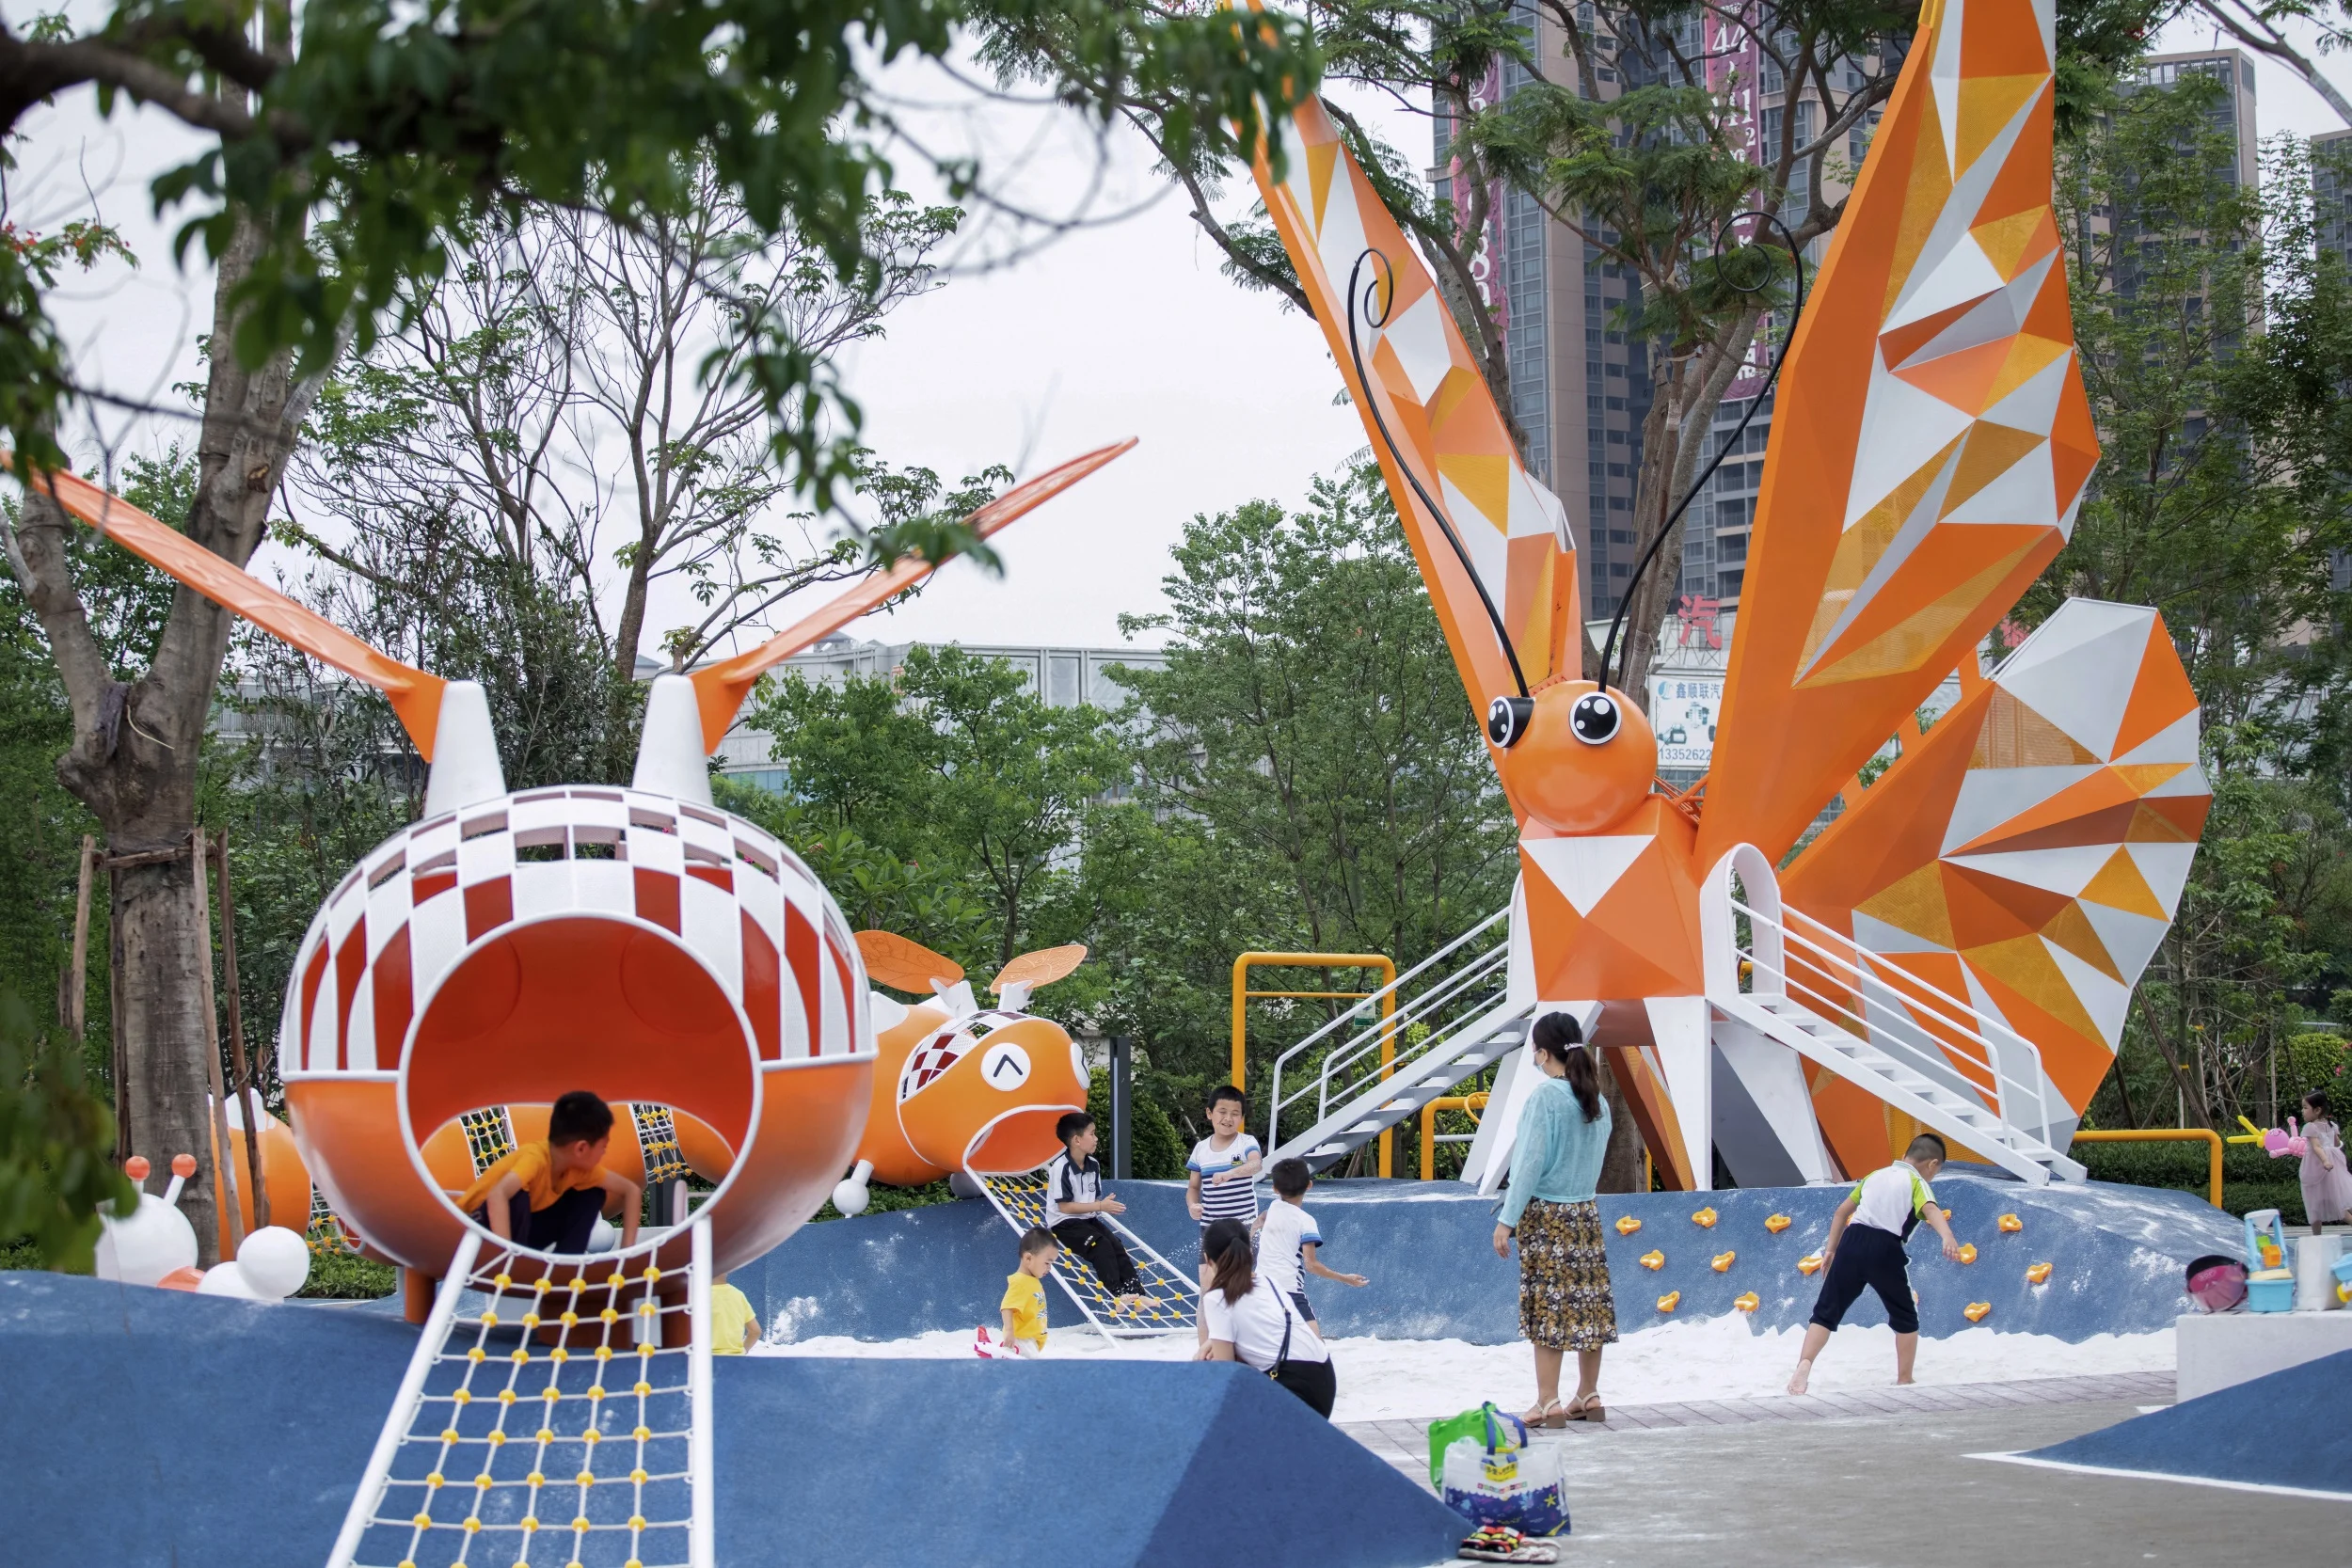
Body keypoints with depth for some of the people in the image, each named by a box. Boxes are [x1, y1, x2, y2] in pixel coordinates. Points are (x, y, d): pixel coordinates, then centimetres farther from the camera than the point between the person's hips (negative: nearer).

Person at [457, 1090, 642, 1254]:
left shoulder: (580, 1167, -9)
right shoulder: (535, 1158, -32)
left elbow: (631, 1190, 1)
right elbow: (497, 1195, -50)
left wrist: (627, 1248, -10)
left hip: (521, 1226, 7)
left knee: (593, 1195, -4)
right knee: (516, 1198, -38)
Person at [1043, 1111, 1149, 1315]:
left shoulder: (1093, 1165, 5)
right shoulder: (1061, 1168, -18)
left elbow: (1095, 1199, 12)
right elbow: (1064, 1207, -20)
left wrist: (1106, 1205, -12)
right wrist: (1100, 1206, -21)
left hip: (1087, 1220, 7)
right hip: (1064, 1224, -7)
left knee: (1116, 1245, -13)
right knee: (1101, 1246, -25)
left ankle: (1135, 1293, -19)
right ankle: (1117, 1294, -27)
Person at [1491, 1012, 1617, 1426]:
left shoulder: (1545, 1096, -14)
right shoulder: (1596, 1100, 7)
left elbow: (1531, 1163, -16)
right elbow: (1595, 1159, 12)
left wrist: (1507, 1220, -13)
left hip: (1546, 1215, -7)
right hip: (1587, 1212, 7)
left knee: (1547, 1309, -4)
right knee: (1589, 1306, 10)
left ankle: (1548, 1404, -4)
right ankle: (1589, 1396, 16)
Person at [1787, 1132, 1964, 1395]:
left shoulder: (1875, 1175, 24)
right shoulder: (1917, 1183, 7)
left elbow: (1842, 1211, 27)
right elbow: (1931, 1210, -16)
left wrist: (1830, 1250, 33)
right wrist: (1948, 1238, -33)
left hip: (1852, 1239, 4)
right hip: (1885, 1248, -4)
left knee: (1826, 1312, 5)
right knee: (1905, 1318, 17)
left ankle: (1804, 1366, -16)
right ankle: (1904, 1381, 21)